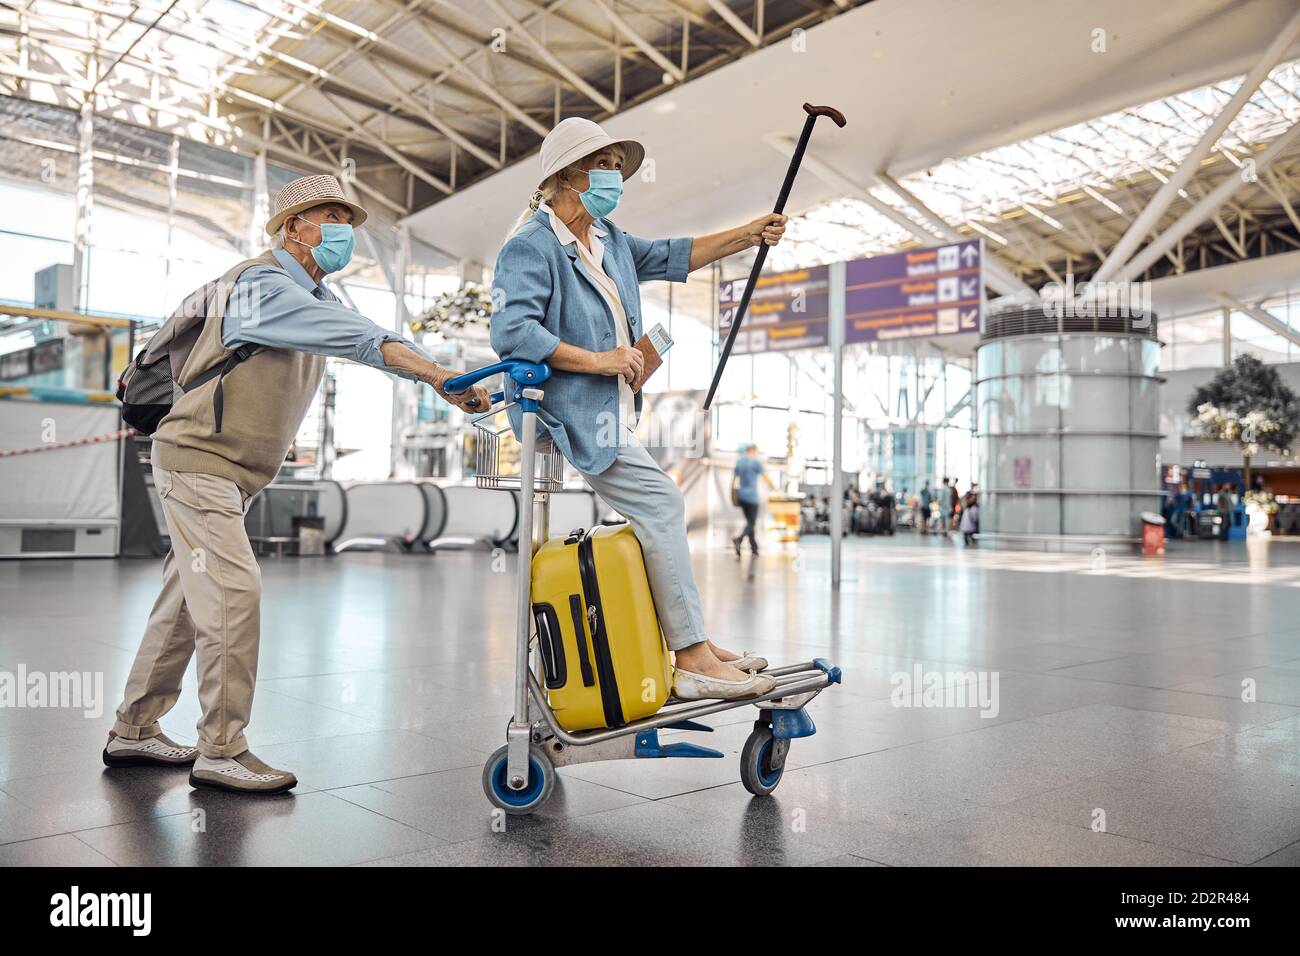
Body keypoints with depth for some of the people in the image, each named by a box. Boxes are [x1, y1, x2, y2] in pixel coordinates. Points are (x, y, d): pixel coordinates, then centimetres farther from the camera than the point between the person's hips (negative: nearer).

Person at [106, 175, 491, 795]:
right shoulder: (262, 283, -13)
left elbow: (369, 341, 2)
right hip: (198, 459, -9)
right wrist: (435, 372, -31)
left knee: (186, 601, 12)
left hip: (231, 474, 9)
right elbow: (361, 338, -26)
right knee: (233, 593, -14)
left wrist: (441, 382, -13)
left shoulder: (317, 298, 16)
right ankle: (221, 751, -6)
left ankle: (134, 731, 23)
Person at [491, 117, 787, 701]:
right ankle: (692, 659, -14)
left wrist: (748, 236, 17)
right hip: (570, 410, -10)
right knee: (660, 505, -18)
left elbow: (670, 258, 25)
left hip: (610, 412, 10)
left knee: (660, 510, 10)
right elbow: (510, 331, -24)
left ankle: (694, 643, 18)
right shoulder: (531, 247, -12)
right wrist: (597, 360, -22)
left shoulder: (609, 240, 17)